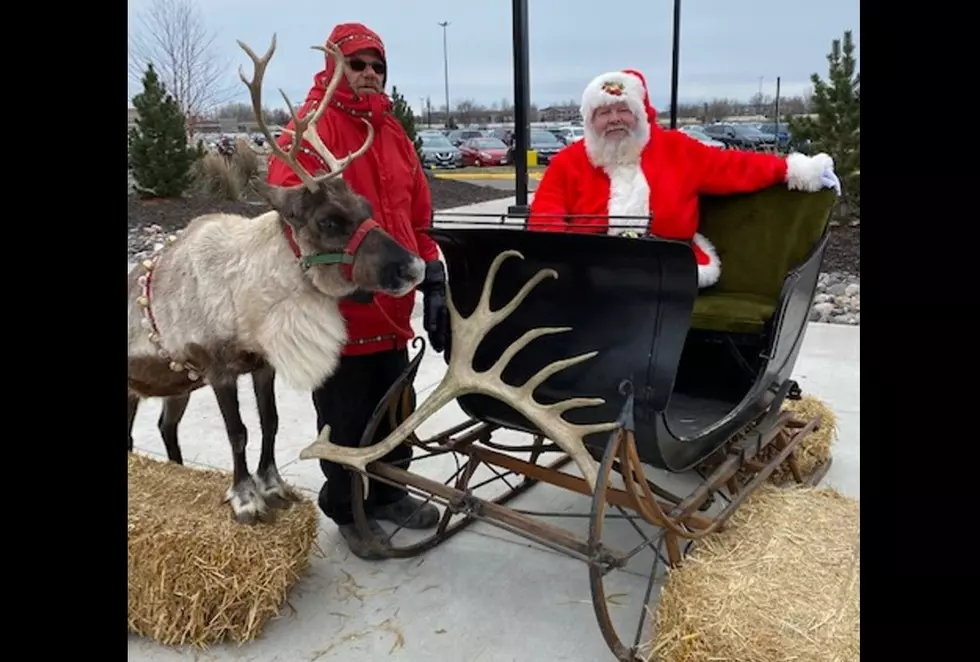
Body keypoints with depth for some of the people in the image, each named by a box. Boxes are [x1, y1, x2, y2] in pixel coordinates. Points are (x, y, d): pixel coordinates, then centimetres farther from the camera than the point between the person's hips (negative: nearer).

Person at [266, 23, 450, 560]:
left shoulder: (393, 133, 14)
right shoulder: (309, 131, -9)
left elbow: (418, 216, 15)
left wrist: (432, 282, 9)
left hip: (391, 307, 7)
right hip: (336, 309, -7)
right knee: (346, 420, 6)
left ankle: (387, 493, 39)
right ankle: (347, 509, 28)